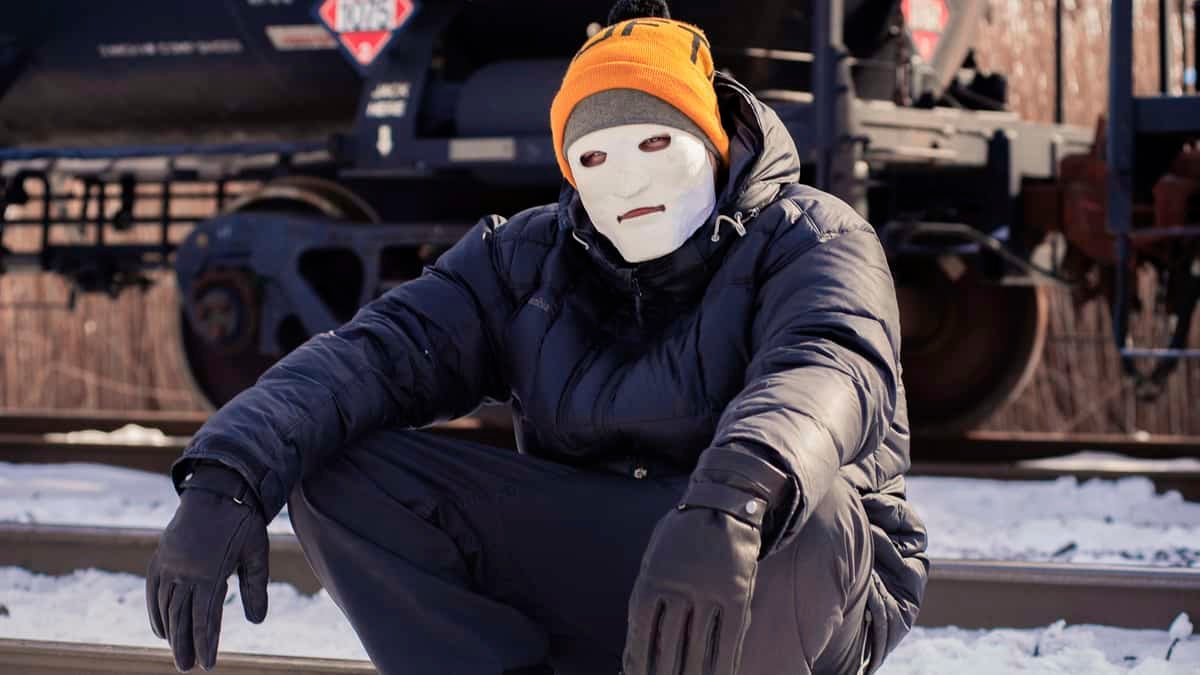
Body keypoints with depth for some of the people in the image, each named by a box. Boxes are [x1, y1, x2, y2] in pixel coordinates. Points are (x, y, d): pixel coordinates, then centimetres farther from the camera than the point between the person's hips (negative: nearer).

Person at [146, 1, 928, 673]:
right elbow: (374, 353, -10)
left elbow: (832, 373, -32)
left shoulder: (808, 238, -10)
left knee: (800, 515, -40)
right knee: (333, 465, -12)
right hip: (585, 577, 4)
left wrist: (731, 505, -55)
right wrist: (228, 477, -30)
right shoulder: (527, 259, 4)